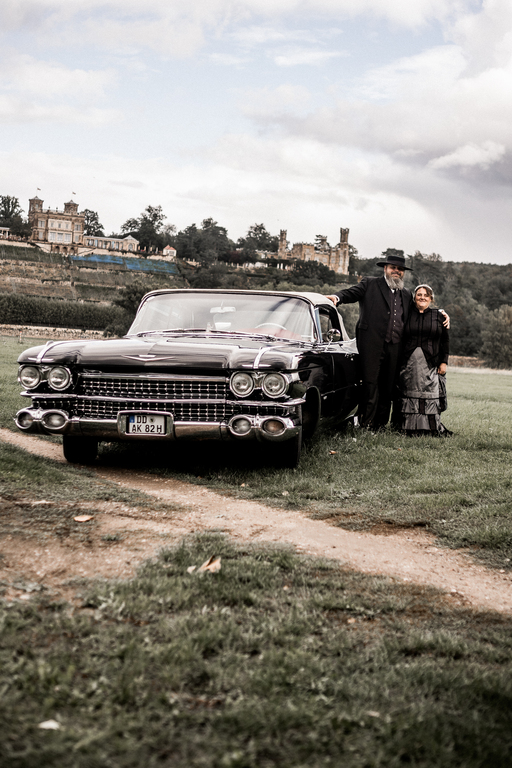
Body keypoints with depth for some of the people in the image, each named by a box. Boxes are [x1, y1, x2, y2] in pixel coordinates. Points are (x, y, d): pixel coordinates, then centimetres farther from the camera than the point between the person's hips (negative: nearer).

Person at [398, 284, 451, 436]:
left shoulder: (438, 316, 8)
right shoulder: (408, 314, 9)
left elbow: (445, 340, 8)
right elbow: (401, 339, 9)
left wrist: (444, 362, 0)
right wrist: (400, 363, 3)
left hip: (431, 364, -1)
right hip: (410, 363, 1)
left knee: (431, 397, -4)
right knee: (410, 395, 1)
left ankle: (433, 427, 2)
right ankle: (411, 428, 6)